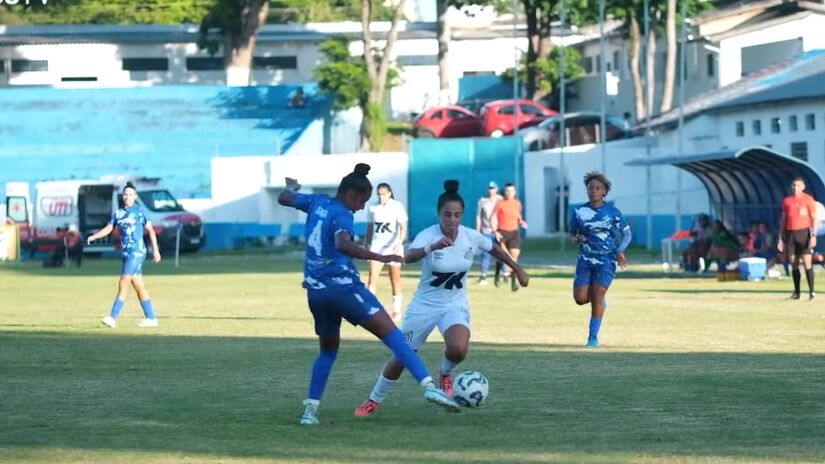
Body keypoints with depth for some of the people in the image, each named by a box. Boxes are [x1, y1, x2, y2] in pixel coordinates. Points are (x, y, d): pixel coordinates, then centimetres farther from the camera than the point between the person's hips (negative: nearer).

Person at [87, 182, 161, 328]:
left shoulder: (140, 211, -1)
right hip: (126, 253, 6)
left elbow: (150, 230, 1)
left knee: (123, 283, -13)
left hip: (137, 252, -6)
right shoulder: (118, 213, 13)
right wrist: (93, 236, -11)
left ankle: (113, 317, -15)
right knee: (138, 286, 8)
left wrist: (155, 250, -2)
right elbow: (108, 228, 7)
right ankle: (151, 318, 13)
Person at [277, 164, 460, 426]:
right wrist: (380, 258, -34)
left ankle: (310, 409, 12)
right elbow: (342, 245, -30)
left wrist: (291, 187, 51)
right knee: (391, 333, -13)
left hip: (315, 291, 8)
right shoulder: (342, 215, -10)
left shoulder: (318, 203, 12)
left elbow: (284, 199, 29)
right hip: (342, 285, -8)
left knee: (328, 350, 23)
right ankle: (428, 386, -26)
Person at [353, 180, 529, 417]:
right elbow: (409, 257, -43)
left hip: (455, 306, 1)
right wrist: (433, 247, -62)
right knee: (400, 359, 6)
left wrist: (518, 270, 19)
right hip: (424, 305, -1)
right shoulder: (427, 236, -21)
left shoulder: (471, 237, -11)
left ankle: (445, 373, 7)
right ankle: (374, 400, 31)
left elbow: (495, 250, 11)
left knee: (458, 349, -29)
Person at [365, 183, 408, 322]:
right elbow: (369, 228, 13)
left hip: (393, 246, -2)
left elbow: (403, 227, -11)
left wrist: (399, 243, -25)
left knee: (395, 280, 8)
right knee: (372, 278, -12)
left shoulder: (397, 206, -6)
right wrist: (366, 246, 12)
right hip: (376, 247, 2)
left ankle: (397, 311, 19)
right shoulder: (372, 208, 4)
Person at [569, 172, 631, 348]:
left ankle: (593, 337, -4)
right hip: (585, 259, 2)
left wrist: (620, 251, -10)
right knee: (580, 298, -9)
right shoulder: (579, 212, 3)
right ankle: (600, 301, 27)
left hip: (606, 260, -2)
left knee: (597, 295, -13)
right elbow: (572, 233, 14)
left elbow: (627, 234, 6)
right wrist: (576, 238, -10)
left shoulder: (612, 212, -2)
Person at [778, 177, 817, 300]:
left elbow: (813, 218, -3)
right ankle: (796, 291, 9)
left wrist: (814, 235, -13)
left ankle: (811, 291, -9)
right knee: (794, 264, 4)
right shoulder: (787, 200, 12)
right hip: (790, 233, 4)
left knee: (807, 262, -9)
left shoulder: (808, 199, 0)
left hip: (803, 232, -4)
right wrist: (781, 238, 11)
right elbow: (783, 219, 16)